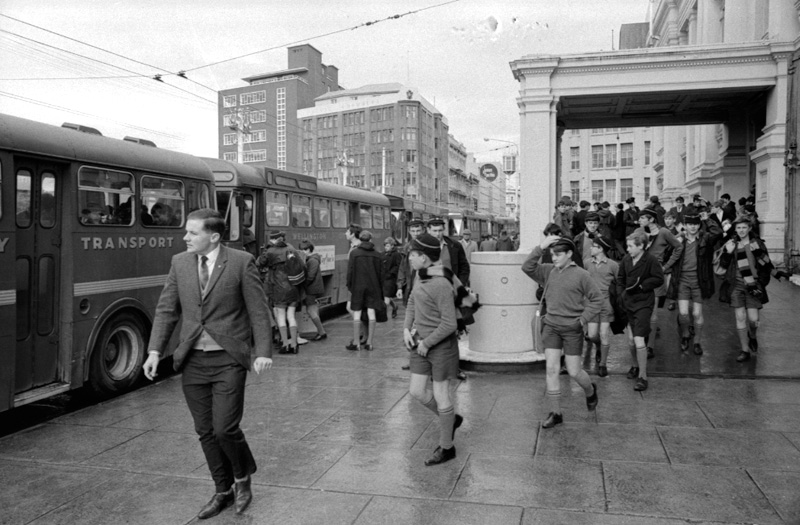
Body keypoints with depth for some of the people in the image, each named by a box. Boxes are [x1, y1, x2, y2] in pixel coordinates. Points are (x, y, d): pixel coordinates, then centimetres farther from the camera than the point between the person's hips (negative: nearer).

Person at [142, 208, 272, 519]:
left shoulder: (241, 262, -7)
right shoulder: (180, 263, 6)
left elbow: (258, 310, -7)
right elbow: (166, 310, 7)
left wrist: (263, 352, -14)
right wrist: (155, 351, -2)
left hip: (228, 360, -4)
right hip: (193, 361, 5)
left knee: (225, 429, -6)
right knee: (205, 432, 10)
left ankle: (243, 478, 24)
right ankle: (223, 491, 29)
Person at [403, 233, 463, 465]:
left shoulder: (441, 285, -24)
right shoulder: (420, 276, 2)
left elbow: (449, 325, -23)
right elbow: (412, 302, 18)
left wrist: (427, 343, -15)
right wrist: (406, 329, 5)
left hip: (441, 344, -8)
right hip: (421, 342, 8)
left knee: (441, 396, 5)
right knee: (417, 391, 12)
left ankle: (446, 447, 23)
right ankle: (451, 419, 36)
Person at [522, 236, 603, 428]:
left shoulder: (581, 275, -8)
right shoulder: (549, 271, 3)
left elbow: (597, 299, -3)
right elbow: (527, 267, -6)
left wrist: (583, 319, -9)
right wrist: (541, 248, -12)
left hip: (572, 329, -3)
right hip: (551, 327, 3)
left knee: (574, 372, 5)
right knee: (551, 369, -1)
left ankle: (590, 392, 39)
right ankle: (555, 413, 8)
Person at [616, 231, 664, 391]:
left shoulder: (651, 260, -11)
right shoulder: (626, 259, 4)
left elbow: (659, 279, -10)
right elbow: (620, 279, 15)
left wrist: (641, 286, -16)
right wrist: (620, 294, 2)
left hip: (644, 304, -5)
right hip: (628, 304, 6)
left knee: (639, 340, -14)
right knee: (630, 340, 13)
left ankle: (642, 377, -3)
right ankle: (636, 365, 39)